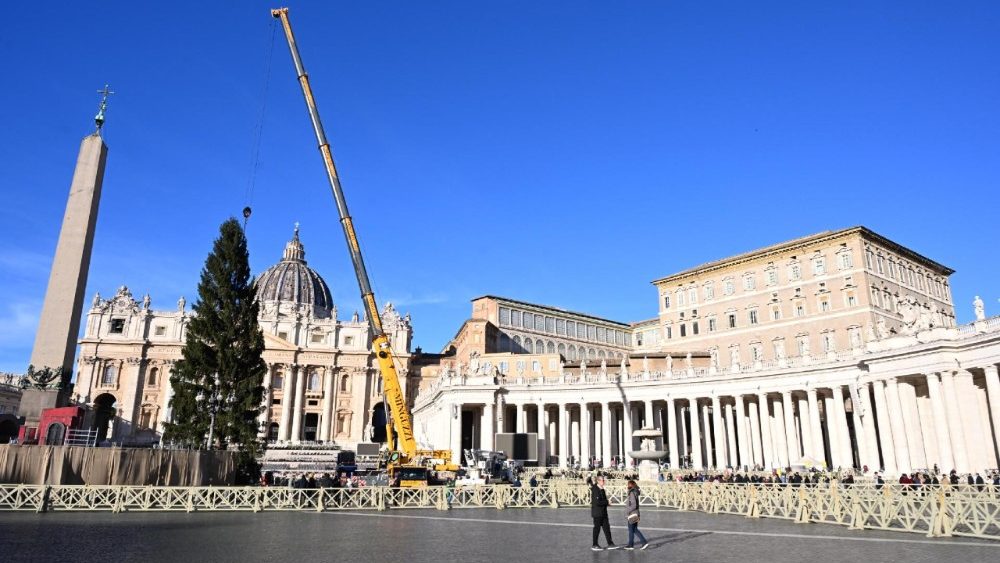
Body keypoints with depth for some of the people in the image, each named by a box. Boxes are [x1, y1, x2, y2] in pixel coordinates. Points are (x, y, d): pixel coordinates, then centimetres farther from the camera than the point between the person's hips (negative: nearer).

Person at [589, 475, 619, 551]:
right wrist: (606, 502, -13)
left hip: (603, 513, 8)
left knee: (606, 528, 9)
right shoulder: (595, 490, -18)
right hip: (597, 513, -8)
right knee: (597, 528, 1)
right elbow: (597, 502, -23)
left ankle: (610, 544, 14)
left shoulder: (602, 490, 11)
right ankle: (594, 545, 13)